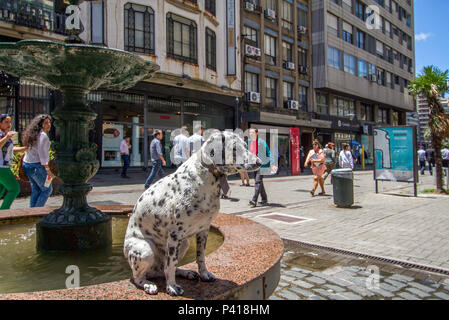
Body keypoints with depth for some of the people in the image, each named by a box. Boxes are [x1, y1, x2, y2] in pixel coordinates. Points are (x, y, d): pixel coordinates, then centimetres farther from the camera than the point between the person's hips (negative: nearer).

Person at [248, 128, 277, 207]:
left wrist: (272, 164, -16)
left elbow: (268, 153, -11)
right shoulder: (249, 142, 6)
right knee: (258, 182, 12)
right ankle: (264, 199, 25)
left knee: (258, 181, -13)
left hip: (262, 164, -7)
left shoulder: (261, 142, -12)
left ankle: (254, 200, -14)